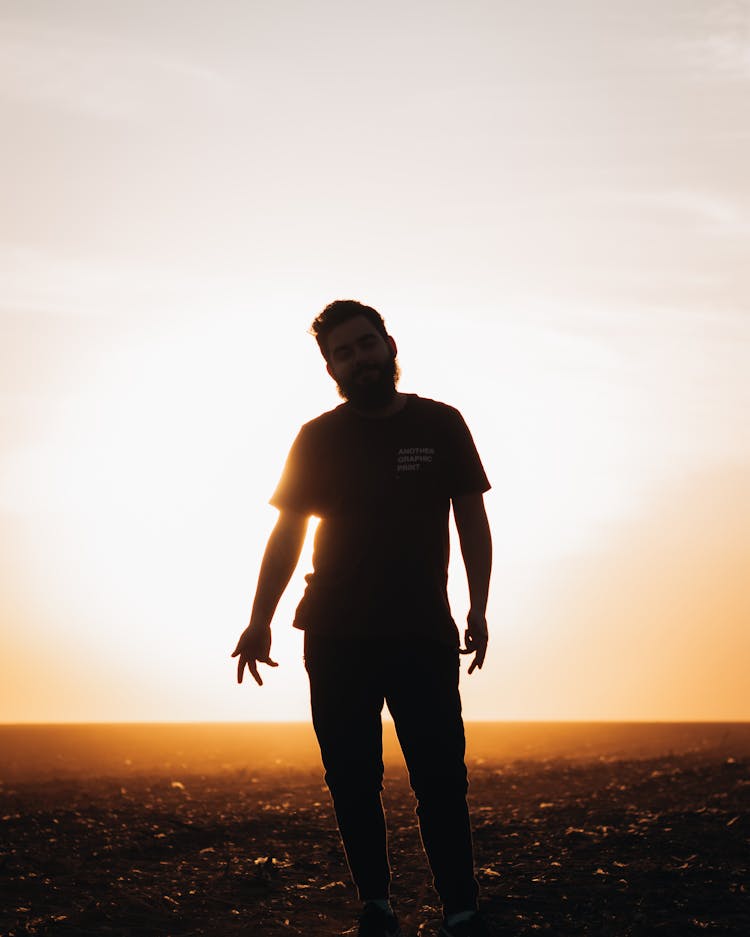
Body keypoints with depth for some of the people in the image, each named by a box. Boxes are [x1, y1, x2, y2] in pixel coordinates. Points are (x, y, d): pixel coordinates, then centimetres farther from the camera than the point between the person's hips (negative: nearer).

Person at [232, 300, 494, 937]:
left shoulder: (440, 425, 6)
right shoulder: (318, 439, 7)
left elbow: (472, 520, 8)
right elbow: (287, 533, 9)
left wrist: (479, 608, -1)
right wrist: (260, 620, 2)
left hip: (424, 634, -1)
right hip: (335, 639, 1)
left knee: (440, 775, -8)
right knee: (352, 780, 2)